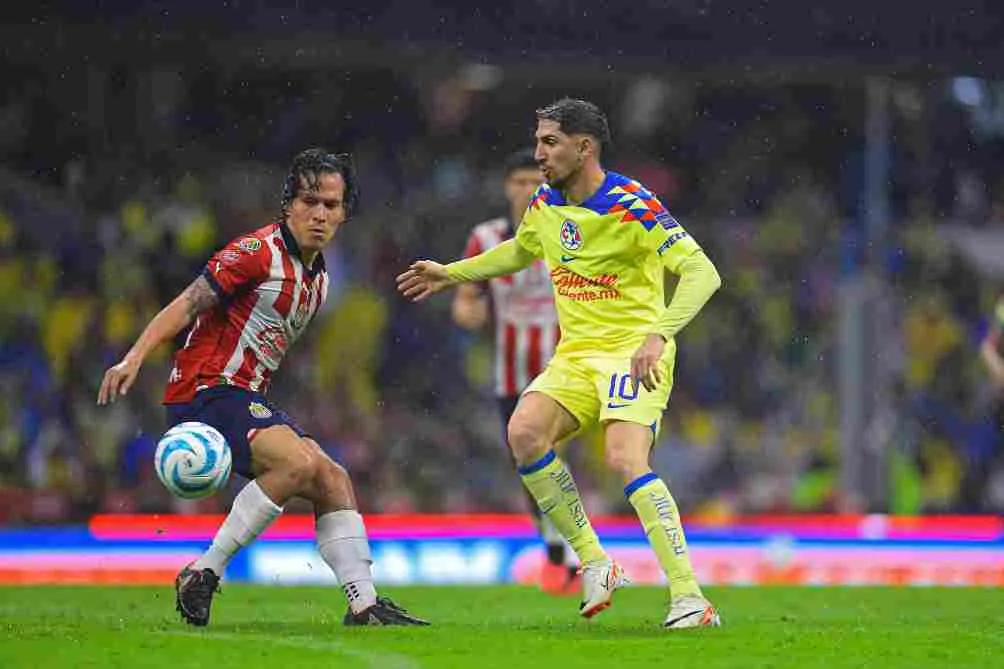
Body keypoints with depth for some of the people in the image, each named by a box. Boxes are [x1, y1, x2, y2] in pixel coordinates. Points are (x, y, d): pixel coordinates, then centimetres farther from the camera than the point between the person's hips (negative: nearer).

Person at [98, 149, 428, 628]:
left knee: (332, 480, -1)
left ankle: (364, 606, 0)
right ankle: (202, 576, -20)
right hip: (206, 390, -9)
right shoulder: (260, 252, -11)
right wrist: (134, 358, -26)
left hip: (246, 399, 9)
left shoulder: (317, 278, 17)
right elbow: (188, 305, -15)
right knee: (299, 463, -26)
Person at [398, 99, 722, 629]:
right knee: (524, 432, -17)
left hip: (633, 351, -7)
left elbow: (702, 272, -22)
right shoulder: (545, 205, 7)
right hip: (576, 353, 7)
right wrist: (450, 274, 33)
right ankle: (594, 563, -6)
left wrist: (659, 334, -35)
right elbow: (520, 251, 31)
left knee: (625, 461, -26)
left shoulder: (631, 206, -17)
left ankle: (689, 599, -25)